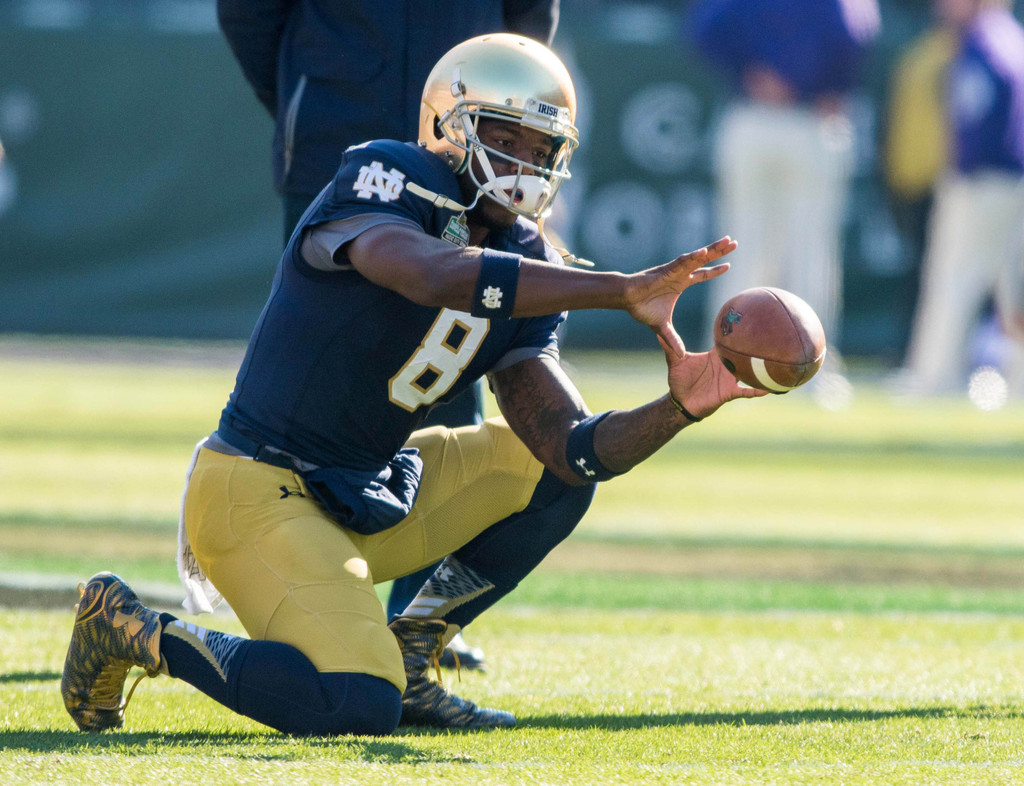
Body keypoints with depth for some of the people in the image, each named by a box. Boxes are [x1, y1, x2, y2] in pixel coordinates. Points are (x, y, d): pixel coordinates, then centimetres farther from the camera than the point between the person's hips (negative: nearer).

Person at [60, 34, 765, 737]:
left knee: (557, 470, 7)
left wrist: (678, 409, -21)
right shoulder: (384, 182, -16)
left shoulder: (525, 270, 6)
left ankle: (406, 657, 7)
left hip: (367, 495, 9)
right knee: (359, 706, -24)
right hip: (261, 492, -9)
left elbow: (574, 449, -2)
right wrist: (622, 291, -41)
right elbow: (437, 278, -40)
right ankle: (134, 628, -3)